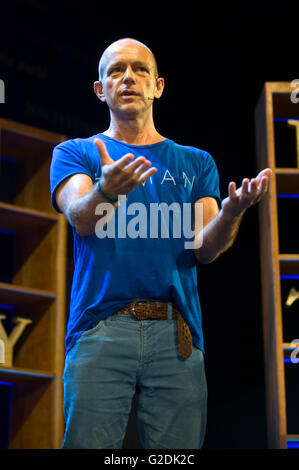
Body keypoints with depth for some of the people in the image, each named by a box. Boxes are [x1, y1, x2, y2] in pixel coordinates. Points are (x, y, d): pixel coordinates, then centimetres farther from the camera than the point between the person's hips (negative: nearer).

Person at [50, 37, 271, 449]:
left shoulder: (195, 163, 18)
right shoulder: (75, 153, 13)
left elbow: (205, 249, 5)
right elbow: (81, 218, -7)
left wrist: (231, 212, -17)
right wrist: (106, 190, -31)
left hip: (177, 336, 2)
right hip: (100, 327, -1)